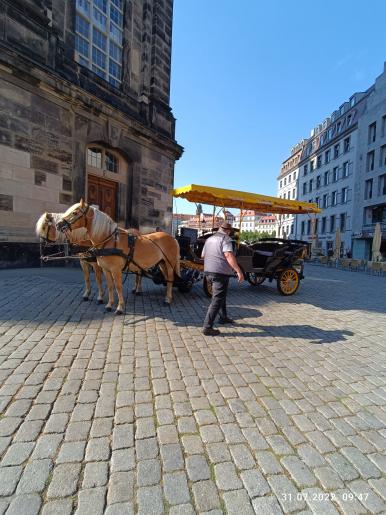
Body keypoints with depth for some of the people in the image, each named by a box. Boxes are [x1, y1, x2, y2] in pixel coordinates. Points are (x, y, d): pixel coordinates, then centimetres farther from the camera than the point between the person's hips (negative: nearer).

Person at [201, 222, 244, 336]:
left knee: (221, 296, 25)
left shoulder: (209, 239, 16)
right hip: (220, 272, -8)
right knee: (217, 300, -4)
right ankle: (207, 327, -3)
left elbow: (203, 255, 24)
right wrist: (239, 271, -26)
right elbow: (229, 255, -23)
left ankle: (223, 317, 39)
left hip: (209, 272, 9)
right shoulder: (225, 239, -8)